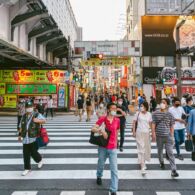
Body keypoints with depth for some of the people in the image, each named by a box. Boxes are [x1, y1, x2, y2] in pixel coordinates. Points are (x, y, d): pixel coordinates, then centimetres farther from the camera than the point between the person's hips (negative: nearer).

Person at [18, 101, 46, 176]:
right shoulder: (24, 116, 11)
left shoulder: (37, 115, -4)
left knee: (33, 152, 1)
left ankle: (39, 160, 32)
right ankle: (27, 168, 20)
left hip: (33, 138, -4)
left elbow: (44, 121, -19)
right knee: (26, 154, 6)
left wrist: (38, 120, -38)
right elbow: (21, 127, 18)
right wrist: (20, 135, 15)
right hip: (25, 138, 4)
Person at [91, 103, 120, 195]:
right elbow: (93, 129, -16)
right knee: (101, 164, 22)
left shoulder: (117, 120, -1)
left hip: (113, 148, 1)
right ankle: (99, 176, 53)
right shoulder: (102, 119, -9)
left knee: (114, 169, -3)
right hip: (103, 147, -1)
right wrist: (101, 130, -34)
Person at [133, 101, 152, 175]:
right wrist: (134, 132, -2)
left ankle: (143, 162, 39)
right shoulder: (138, 113, -6)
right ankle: (142, 167, -7)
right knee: (141, 148, -8)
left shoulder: (149, 114, 2)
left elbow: (150, 124, 8)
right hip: (139, 133, -4)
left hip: (147, 133, 4)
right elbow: (134, 122, 0)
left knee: (146, 148, 15)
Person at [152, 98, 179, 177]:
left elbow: (172, 125, 4)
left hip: (168, 136, -1)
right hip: (159, 136, 1)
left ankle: (173, 170, -5)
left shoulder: (169, 114, 0)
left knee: (170, 153, -6)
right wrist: (153, 133, -10)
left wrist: (172, 135, 0)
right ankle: (161, 162, 44)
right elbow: (153, 124, -2)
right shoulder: (155, 113, -1)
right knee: (160, 150, 18)